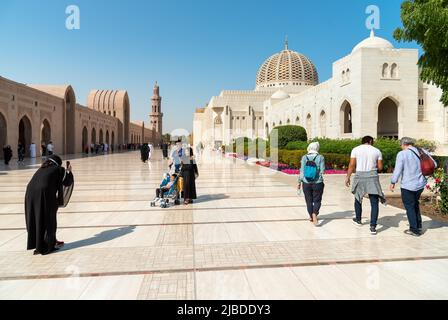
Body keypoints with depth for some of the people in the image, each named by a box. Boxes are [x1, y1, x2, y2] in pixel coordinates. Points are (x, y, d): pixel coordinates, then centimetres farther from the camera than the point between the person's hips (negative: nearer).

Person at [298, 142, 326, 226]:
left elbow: (302, 171, -4)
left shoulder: (304, 157, -4)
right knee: (317, 200, 9)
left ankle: (311, 216, 28)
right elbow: (323, 171, -9)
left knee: (309, 200, 16)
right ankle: (315, 214, -14)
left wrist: (299, 182, 3)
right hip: (317, 183, -2)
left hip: (306, 183, 2)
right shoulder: (320, 157, -8)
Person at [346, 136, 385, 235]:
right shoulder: (377, 151, 4)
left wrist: (348, 177, 2)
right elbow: (380, 167, 5)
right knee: (374, 203, 3)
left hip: (360, 176, 1)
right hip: (373, 177, 0)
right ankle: (373, 227, -4)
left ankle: (358, 220, 37)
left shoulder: (355, 150, 2)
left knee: (358, 198, 22)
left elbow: (352, 165, -4)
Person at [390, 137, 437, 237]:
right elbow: (434, 164, 9)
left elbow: (397, 170, -15)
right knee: (415, 204, 24)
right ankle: (419, 226, 30)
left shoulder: (402, 154, -15)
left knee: (409, 207, 8)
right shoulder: (422, 151, 2)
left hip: (408, 186, -6)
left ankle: (414, 230, 15)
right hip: (421, 184, 6)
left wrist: (393, 182, -4)